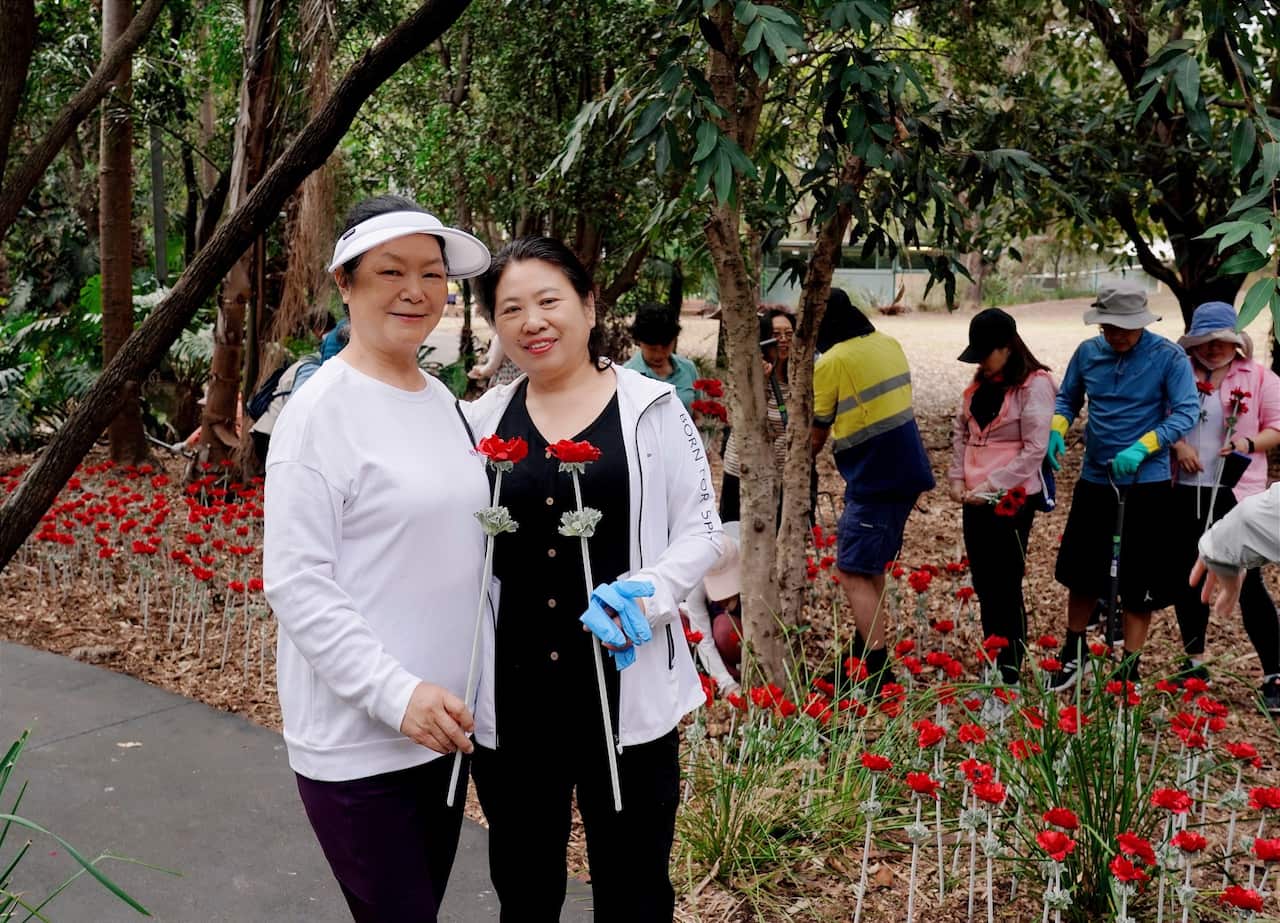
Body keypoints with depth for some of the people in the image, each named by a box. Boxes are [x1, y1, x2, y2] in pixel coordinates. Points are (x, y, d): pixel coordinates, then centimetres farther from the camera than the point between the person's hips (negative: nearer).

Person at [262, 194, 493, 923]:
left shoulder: (442, 399, 8)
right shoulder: (322, 409, -13)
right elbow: (296, 582, -17)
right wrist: (393, 693, -22)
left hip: (443, 720, 7)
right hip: (355, 735, -7)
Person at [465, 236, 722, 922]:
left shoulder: (651, 408, -3)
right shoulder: (482, 419, 4)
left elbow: (700, 532, -1)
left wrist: (646, 594, -19)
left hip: (628, 690, -2)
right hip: (510, 694, 3)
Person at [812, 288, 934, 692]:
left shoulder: (832, 362, -12)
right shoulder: (889, 344, 9)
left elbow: (817, 435, -3)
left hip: (873, 481, -8)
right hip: (907, 473, 9)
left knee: (853, 575, -5)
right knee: (872, 568, 18)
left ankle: (879, 675, -8)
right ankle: (862, 658, 28)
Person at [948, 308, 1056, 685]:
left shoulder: (1034, 384, -11)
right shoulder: (981, 381, 12)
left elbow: (1034, 449, -15)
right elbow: (961, 431, 16)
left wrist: (991, 487, -16)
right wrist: (958, 478, 3)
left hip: (1011, 498, -7)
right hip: (975, 497, 7)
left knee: (1005, 585, -2)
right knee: (983, 583, 12)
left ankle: (1010, 671, 8)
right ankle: (992, 664, 23)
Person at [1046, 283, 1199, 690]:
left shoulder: (1168, 357, -11)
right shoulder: (1088, 352, 0)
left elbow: (1187, 412, -16)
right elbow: (1067, 398, 12)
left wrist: (1142, 447, -28)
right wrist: (1057, 430, -8)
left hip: (1147, 484, -4)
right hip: (1094, 480, 4)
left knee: (1139, 585, 4)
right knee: (1082, 572, 14)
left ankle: (1129, 670, 18)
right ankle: (1073, 653, 34)